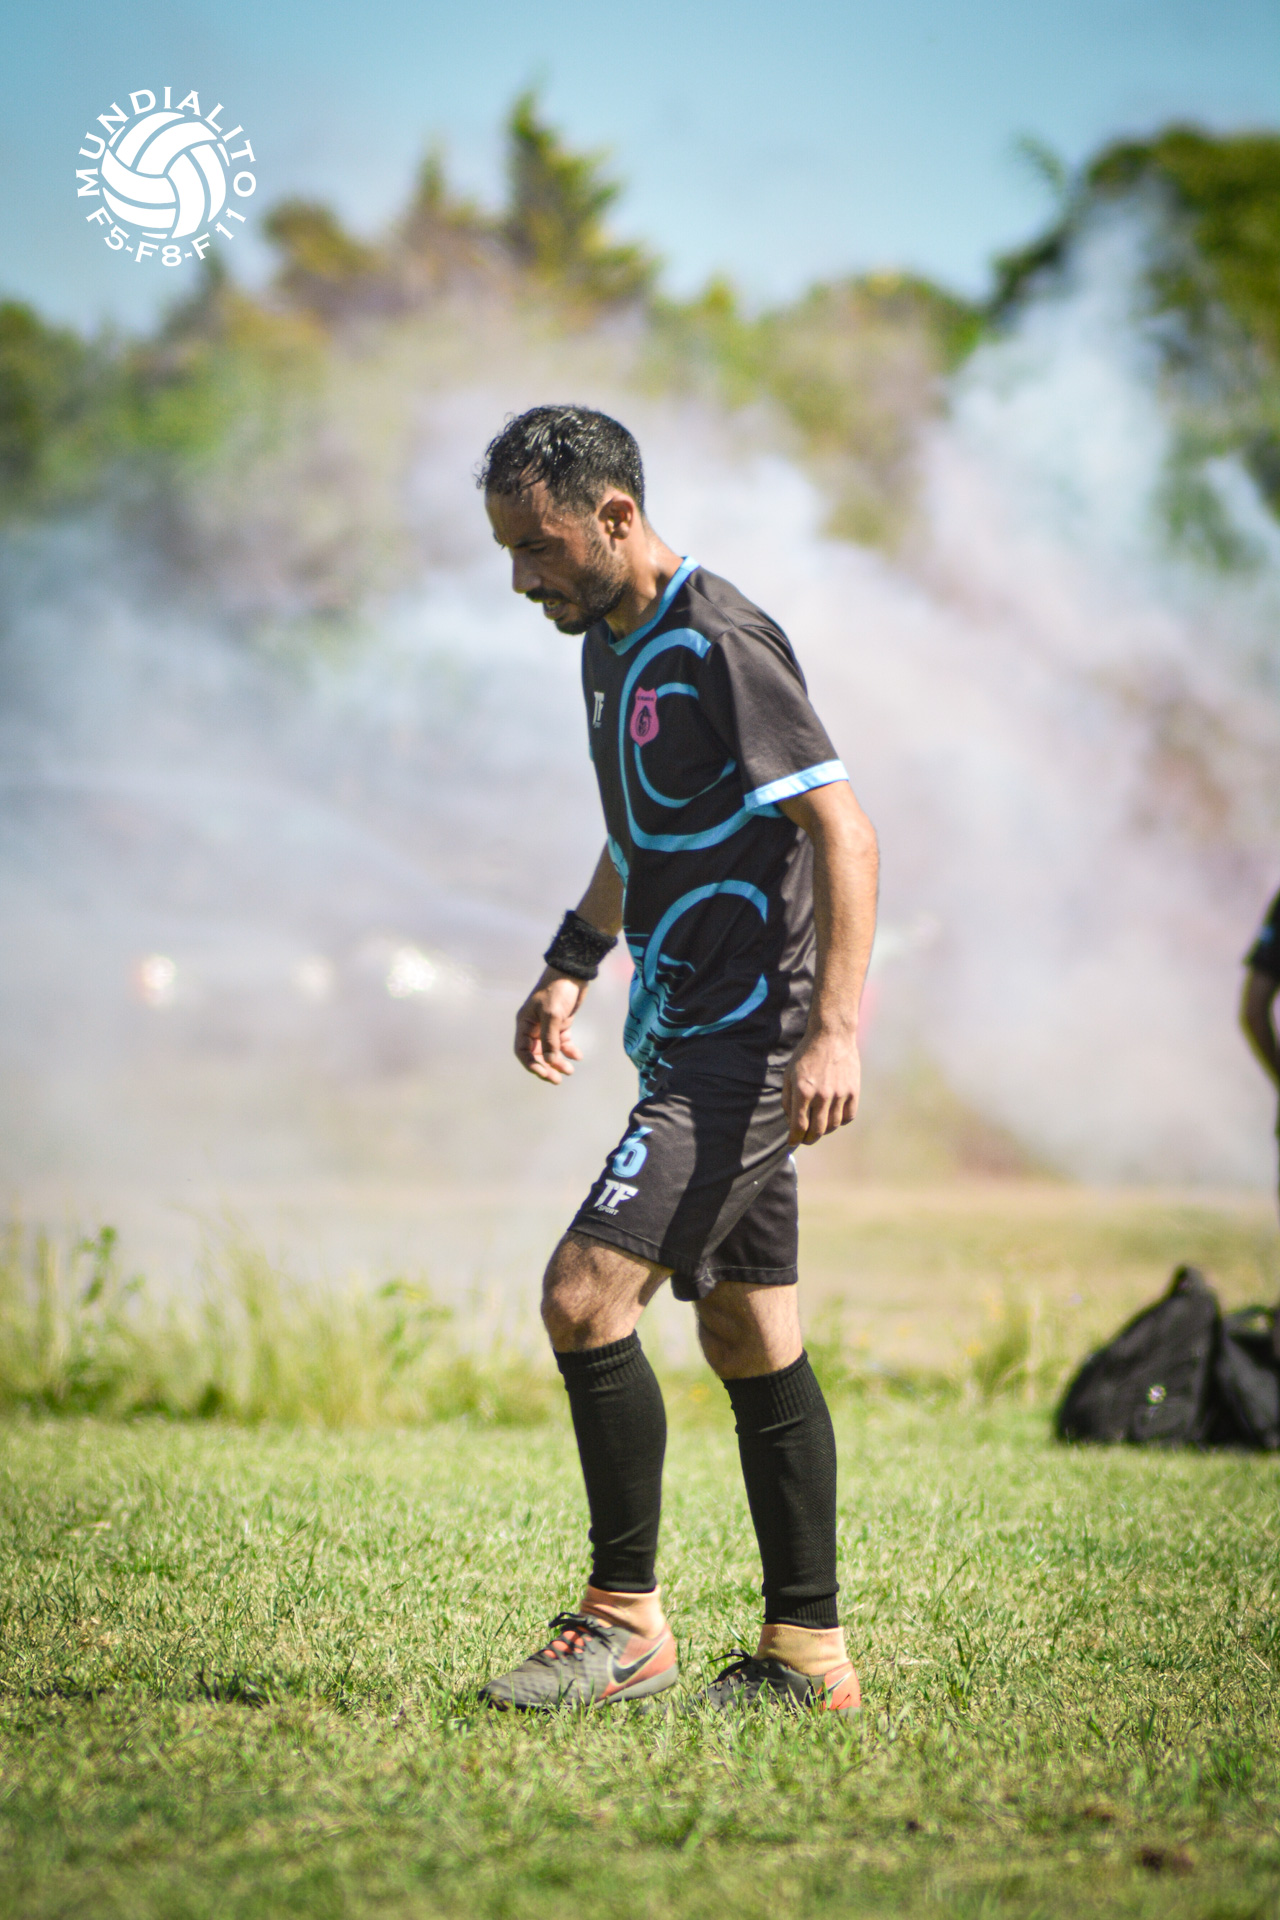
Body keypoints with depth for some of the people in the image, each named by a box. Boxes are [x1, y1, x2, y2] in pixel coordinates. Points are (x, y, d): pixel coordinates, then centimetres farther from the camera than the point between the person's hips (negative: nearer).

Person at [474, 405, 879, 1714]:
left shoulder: (720, 644, -16)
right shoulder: (611, 643, 14)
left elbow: (843, 831, -20)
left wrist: (834, 1031, -26)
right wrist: (571, 965, 22)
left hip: (748, 1041, -10)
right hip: (697, 1041, 10)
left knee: (585, 1297, -16)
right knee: (749, 1341, 10)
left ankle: (625, 1624, -7)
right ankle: (807, 1653, 15)